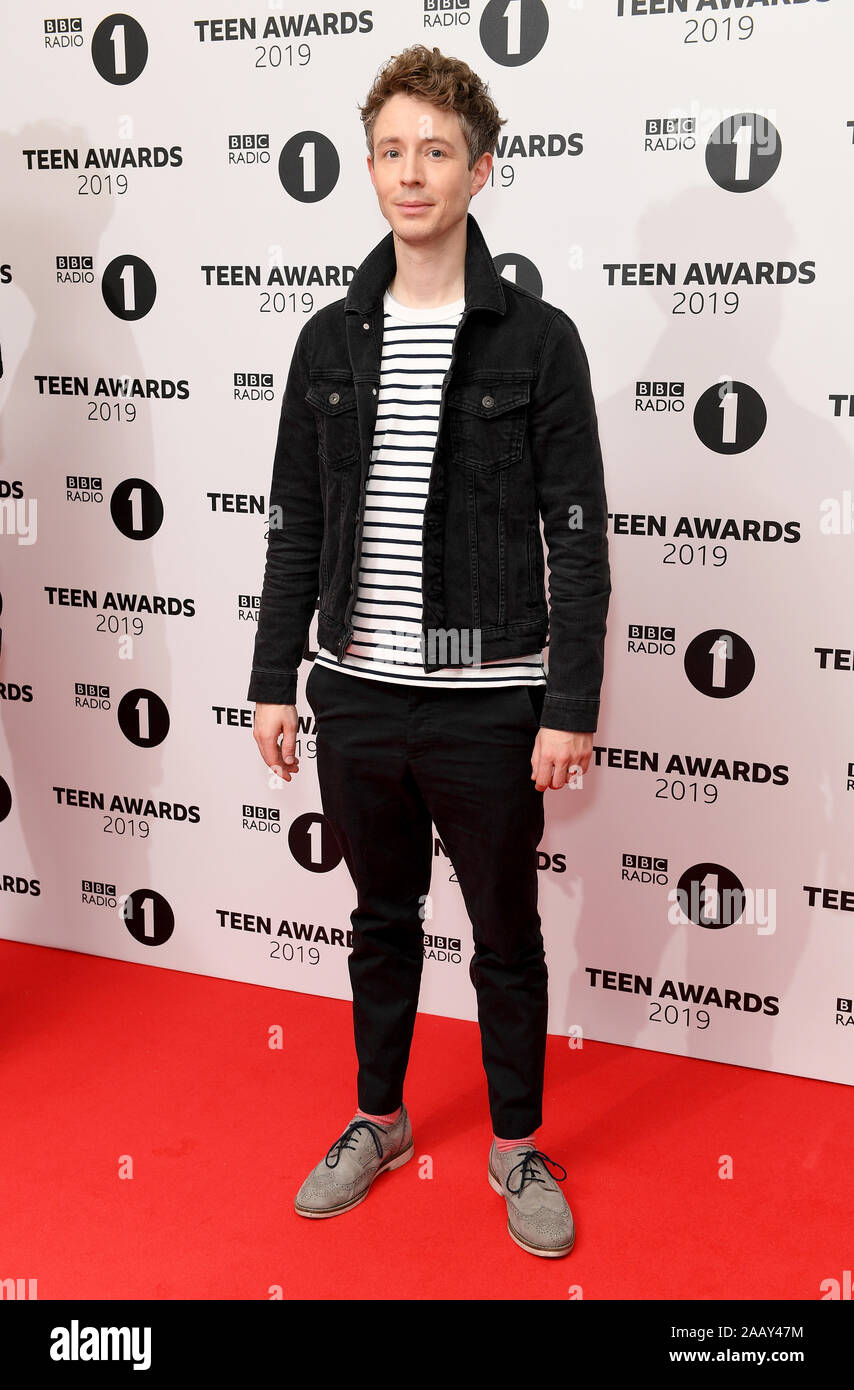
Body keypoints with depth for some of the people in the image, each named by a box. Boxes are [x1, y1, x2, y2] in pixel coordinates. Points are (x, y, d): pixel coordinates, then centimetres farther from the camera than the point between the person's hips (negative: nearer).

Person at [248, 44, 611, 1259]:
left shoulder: (537, 339, -5)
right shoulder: (330, 341, 5)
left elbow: (578, 537, -7)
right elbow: (296, 527, 9)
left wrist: (571, 708, -11)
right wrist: (275, 682, 6)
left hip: (488, 707, -3)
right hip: (357, 699, 4)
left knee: (508, 939, 11)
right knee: (382, 922, 19)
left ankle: (518, 1147, 31)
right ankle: (379, 1122, 38)